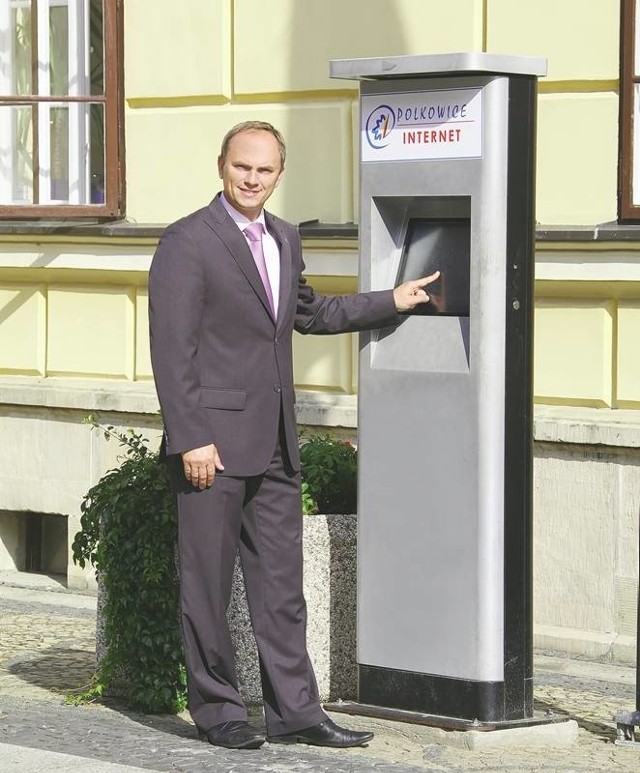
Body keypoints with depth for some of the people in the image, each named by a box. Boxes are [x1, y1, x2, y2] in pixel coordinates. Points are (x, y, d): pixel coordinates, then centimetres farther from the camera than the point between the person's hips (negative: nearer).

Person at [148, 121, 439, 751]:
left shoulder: (284, 239, 13)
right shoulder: (187, 242, -10)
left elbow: (309, 314, 31)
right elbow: (172, 349, -14)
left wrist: (392, 302, 29)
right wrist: (191, 439, -19)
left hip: (273, 443, 7)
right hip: (213, 440, -7)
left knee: (281, 581, 9)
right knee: (208, 580, 1)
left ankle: (293, 710, 13)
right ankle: (216, 709, 10)